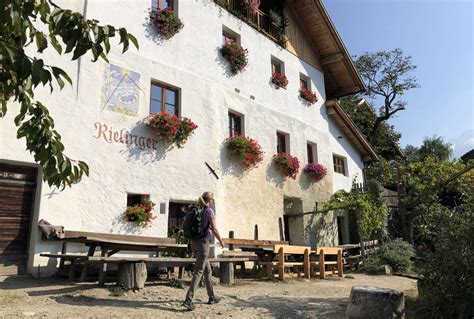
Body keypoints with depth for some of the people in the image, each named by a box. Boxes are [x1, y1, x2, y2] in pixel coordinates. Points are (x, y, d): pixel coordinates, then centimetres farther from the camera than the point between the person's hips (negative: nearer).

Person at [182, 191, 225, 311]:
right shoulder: (209, 211, -11)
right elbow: (214, 230, -13)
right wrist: (221, 241, 1)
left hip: (194, 243, 8)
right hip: (203, 243, -8)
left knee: (207, 270, 17)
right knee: (198, 271, -8)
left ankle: (211, 297, 25)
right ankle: (188, 300, -16)